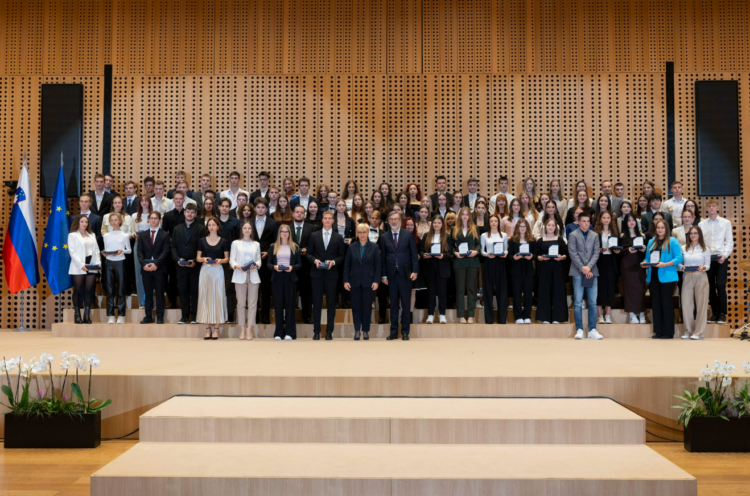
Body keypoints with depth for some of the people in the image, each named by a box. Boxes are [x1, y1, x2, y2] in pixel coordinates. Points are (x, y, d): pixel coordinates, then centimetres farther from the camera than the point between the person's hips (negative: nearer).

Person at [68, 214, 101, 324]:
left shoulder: (92, 235, 18)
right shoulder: (72, 235, 3)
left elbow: (96, 250, 14)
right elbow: (72, 252, -6)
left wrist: (98, 262, -2)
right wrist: (81, 265, -16)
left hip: (91, 267, 4)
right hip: (78, 268, -4)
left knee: (89, 290, 1)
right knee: (78, 291, 0)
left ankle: (87, 316, 3)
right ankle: (77, 316, 3)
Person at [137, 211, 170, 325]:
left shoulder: (164, 235, 5)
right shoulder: (142, 235, 13)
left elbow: (165, 252, -3)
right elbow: (140, 251, 7)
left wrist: (156, 264, -15)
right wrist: (144, 264, -9)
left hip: (159, 268, -2)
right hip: (146, 268, 2)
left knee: (160, 293, 1)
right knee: (148, 293, 5)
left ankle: (160, 317, 5)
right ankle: (148, 316, 10)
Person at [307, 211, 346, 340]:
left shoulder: (339, 237, 7)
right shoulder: (314, 236, 8)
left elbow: (342, 256, 7)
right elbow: (308, 253, 8)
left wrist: (333, 262, -11)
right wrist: (315, 260, -11)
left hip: (332, 274, 0)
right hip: (317, 274, 0)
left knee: (331, 304, 2)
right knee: (316, 303, 1)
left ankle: (329, 331, 9)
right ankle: (316, 331, 6)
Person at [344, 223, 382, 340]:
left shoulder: (374, 247, 1)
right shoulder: (351, 247, 5)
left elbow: (377, 265, -1)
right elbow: (347, 265, 5)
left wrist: (376, 281, -8)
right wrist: (345, 280, -2)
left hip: (369, 281, -1)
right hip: (355, 281, 1)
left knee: (367, 306, 3)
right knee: (356, 306, 3)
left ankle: (365, 330, 11)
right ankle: (357, 330, 9)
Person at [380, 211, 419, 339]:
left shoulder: (408, 235, 4)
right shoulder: (384, 237, 8)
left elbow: (414, 254, 1)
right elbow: (382, 257, 7)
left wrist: (415, 271, -7)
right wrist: (383, 275, 2)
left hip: (405, 274, -1)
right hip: (391, 274, 1)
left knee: (406, 304, 1)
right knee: (393, 304, 6)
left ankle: (405, 332, 7)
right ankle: (393, 332, 11)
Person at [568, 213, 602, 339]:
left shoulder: (594, 236, 14)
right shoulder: (573, 235, 4)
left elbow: (596, 253, 5)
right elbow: (572, 253, -4)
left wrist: (589, 267, -10)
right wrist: (582, 268, -12)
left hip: (591, 272, 3)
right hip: (578, 272, -3)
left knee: (592, 303, 2)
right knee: (578, 303, -3)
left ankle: (592, 330, 5)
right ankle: (579, 330, 1)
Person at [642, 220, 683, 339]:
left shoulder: (672, 241, -1)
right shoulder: (651, 242, 16)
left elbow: (679, 258, -8)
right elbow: (647, 258, 19)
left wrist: (665, 264, -20)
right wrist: (645, 262, -4)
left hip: (667, 277, -5)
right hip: (653, 277, 5)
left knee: (666, 303, -2)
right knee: (655, 303, 5)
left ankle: (668, 332, 2)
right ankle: (658, 331, 11)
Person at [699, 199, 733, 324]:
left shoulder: (726, 223, 4)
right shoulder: (701, 224, 8)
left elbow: (729, 241, 0)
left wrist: (725, 254, -13)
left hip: (721, 258, -2)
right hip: (707, 258, 2)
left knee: (720, 285, -8)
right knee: (710, 286, 6)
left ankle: (722, 314, -1)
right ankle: (715, 312, 15)